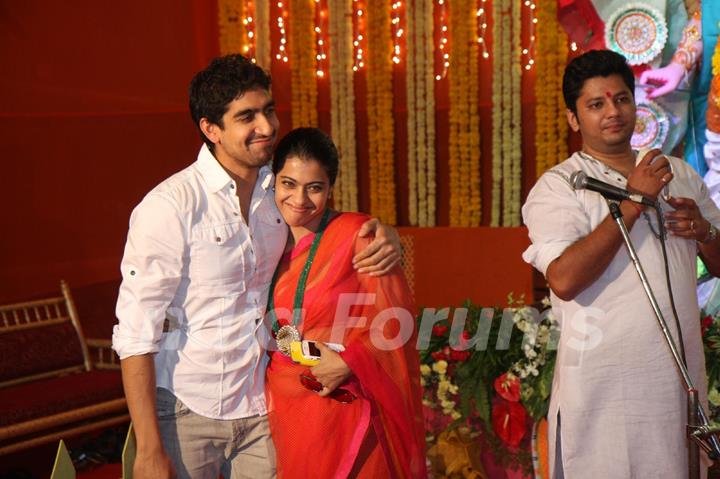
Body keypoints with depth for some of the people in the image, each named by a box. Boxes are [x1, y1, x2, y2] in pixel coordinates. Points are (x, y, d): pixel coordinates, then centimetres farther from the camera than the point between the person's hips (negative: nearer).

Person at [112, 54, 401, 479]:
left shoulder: (279, 189, 1)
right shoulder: (168, 207, -15)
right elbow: (136, 334, -15)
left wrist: (384, 235, -6)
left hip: (259, 410, 5)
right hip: (187, 412, -4)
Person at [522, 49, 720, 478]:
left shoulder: (678, 173, 12)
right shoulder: (557, 187, -6)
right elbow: (564, 280, -22)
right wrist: (632, 203, -18)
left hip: (681, 378, 5)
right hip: (603, 387, -5)